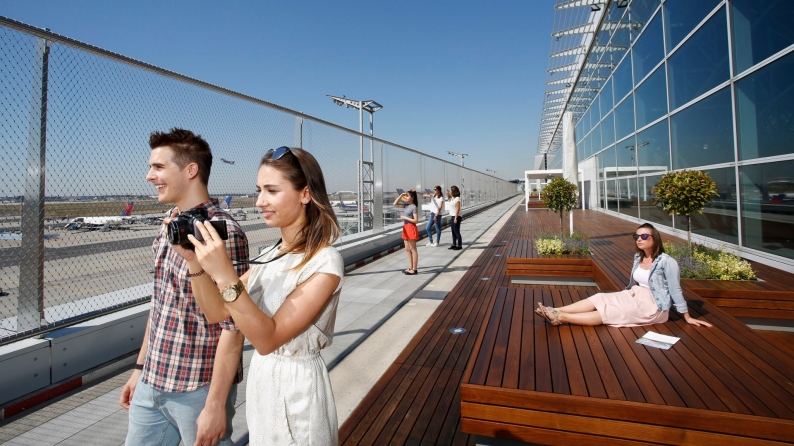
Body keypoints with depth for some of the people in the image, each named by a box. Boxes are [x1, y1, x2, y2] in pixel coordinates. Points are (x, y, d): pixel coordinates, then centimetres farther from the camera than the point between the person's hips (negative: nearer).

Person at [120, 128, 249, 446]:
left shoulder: (222, 232, -21)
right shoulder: (168, 227, 5)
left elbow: (232, 326, -21)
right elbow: (159, 304, 13)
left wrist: (215, 404, -18)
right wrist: (140, 368, 16)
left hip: (199, 389, -7)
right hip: (151, 385, 7)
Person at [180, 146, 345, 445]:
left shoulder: (324, 262, -23)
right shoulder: (271, 255, 1)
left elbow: (268, 339, -25)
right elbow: (217, 312, 0)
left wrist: (225, 275, -33)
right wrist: (194, 261, -13)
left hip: (298, 387, -7)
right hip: (260, 379, 7)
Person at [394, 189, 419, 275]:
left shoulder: (413, 207, -13)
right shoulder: (406, 205, 9)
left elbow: (416, 220, -18)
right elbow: (395, 204, 13)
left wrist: (405, 217, -15)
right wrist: (401, 195, 4)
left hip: (411, 228, -9)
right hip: (406, 228, 9)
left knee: (413, 249, -2)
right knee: (407, 249, 12)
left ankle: (414, 269, 4)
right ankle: (410, 268, 20)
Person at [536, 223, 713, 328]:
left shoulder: (667, 261, -15)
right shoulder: (638, 257, 7)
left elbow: (675, 290, -12)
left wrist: (688, 317, -6)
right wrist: (627, 296, 22)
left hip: (653, 306, -7)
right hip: (636, 297, 7)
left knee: (608, 313, -21)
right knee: (600, 298, -15)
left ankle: (561, 317, -33)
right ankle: (556, 311, -28)